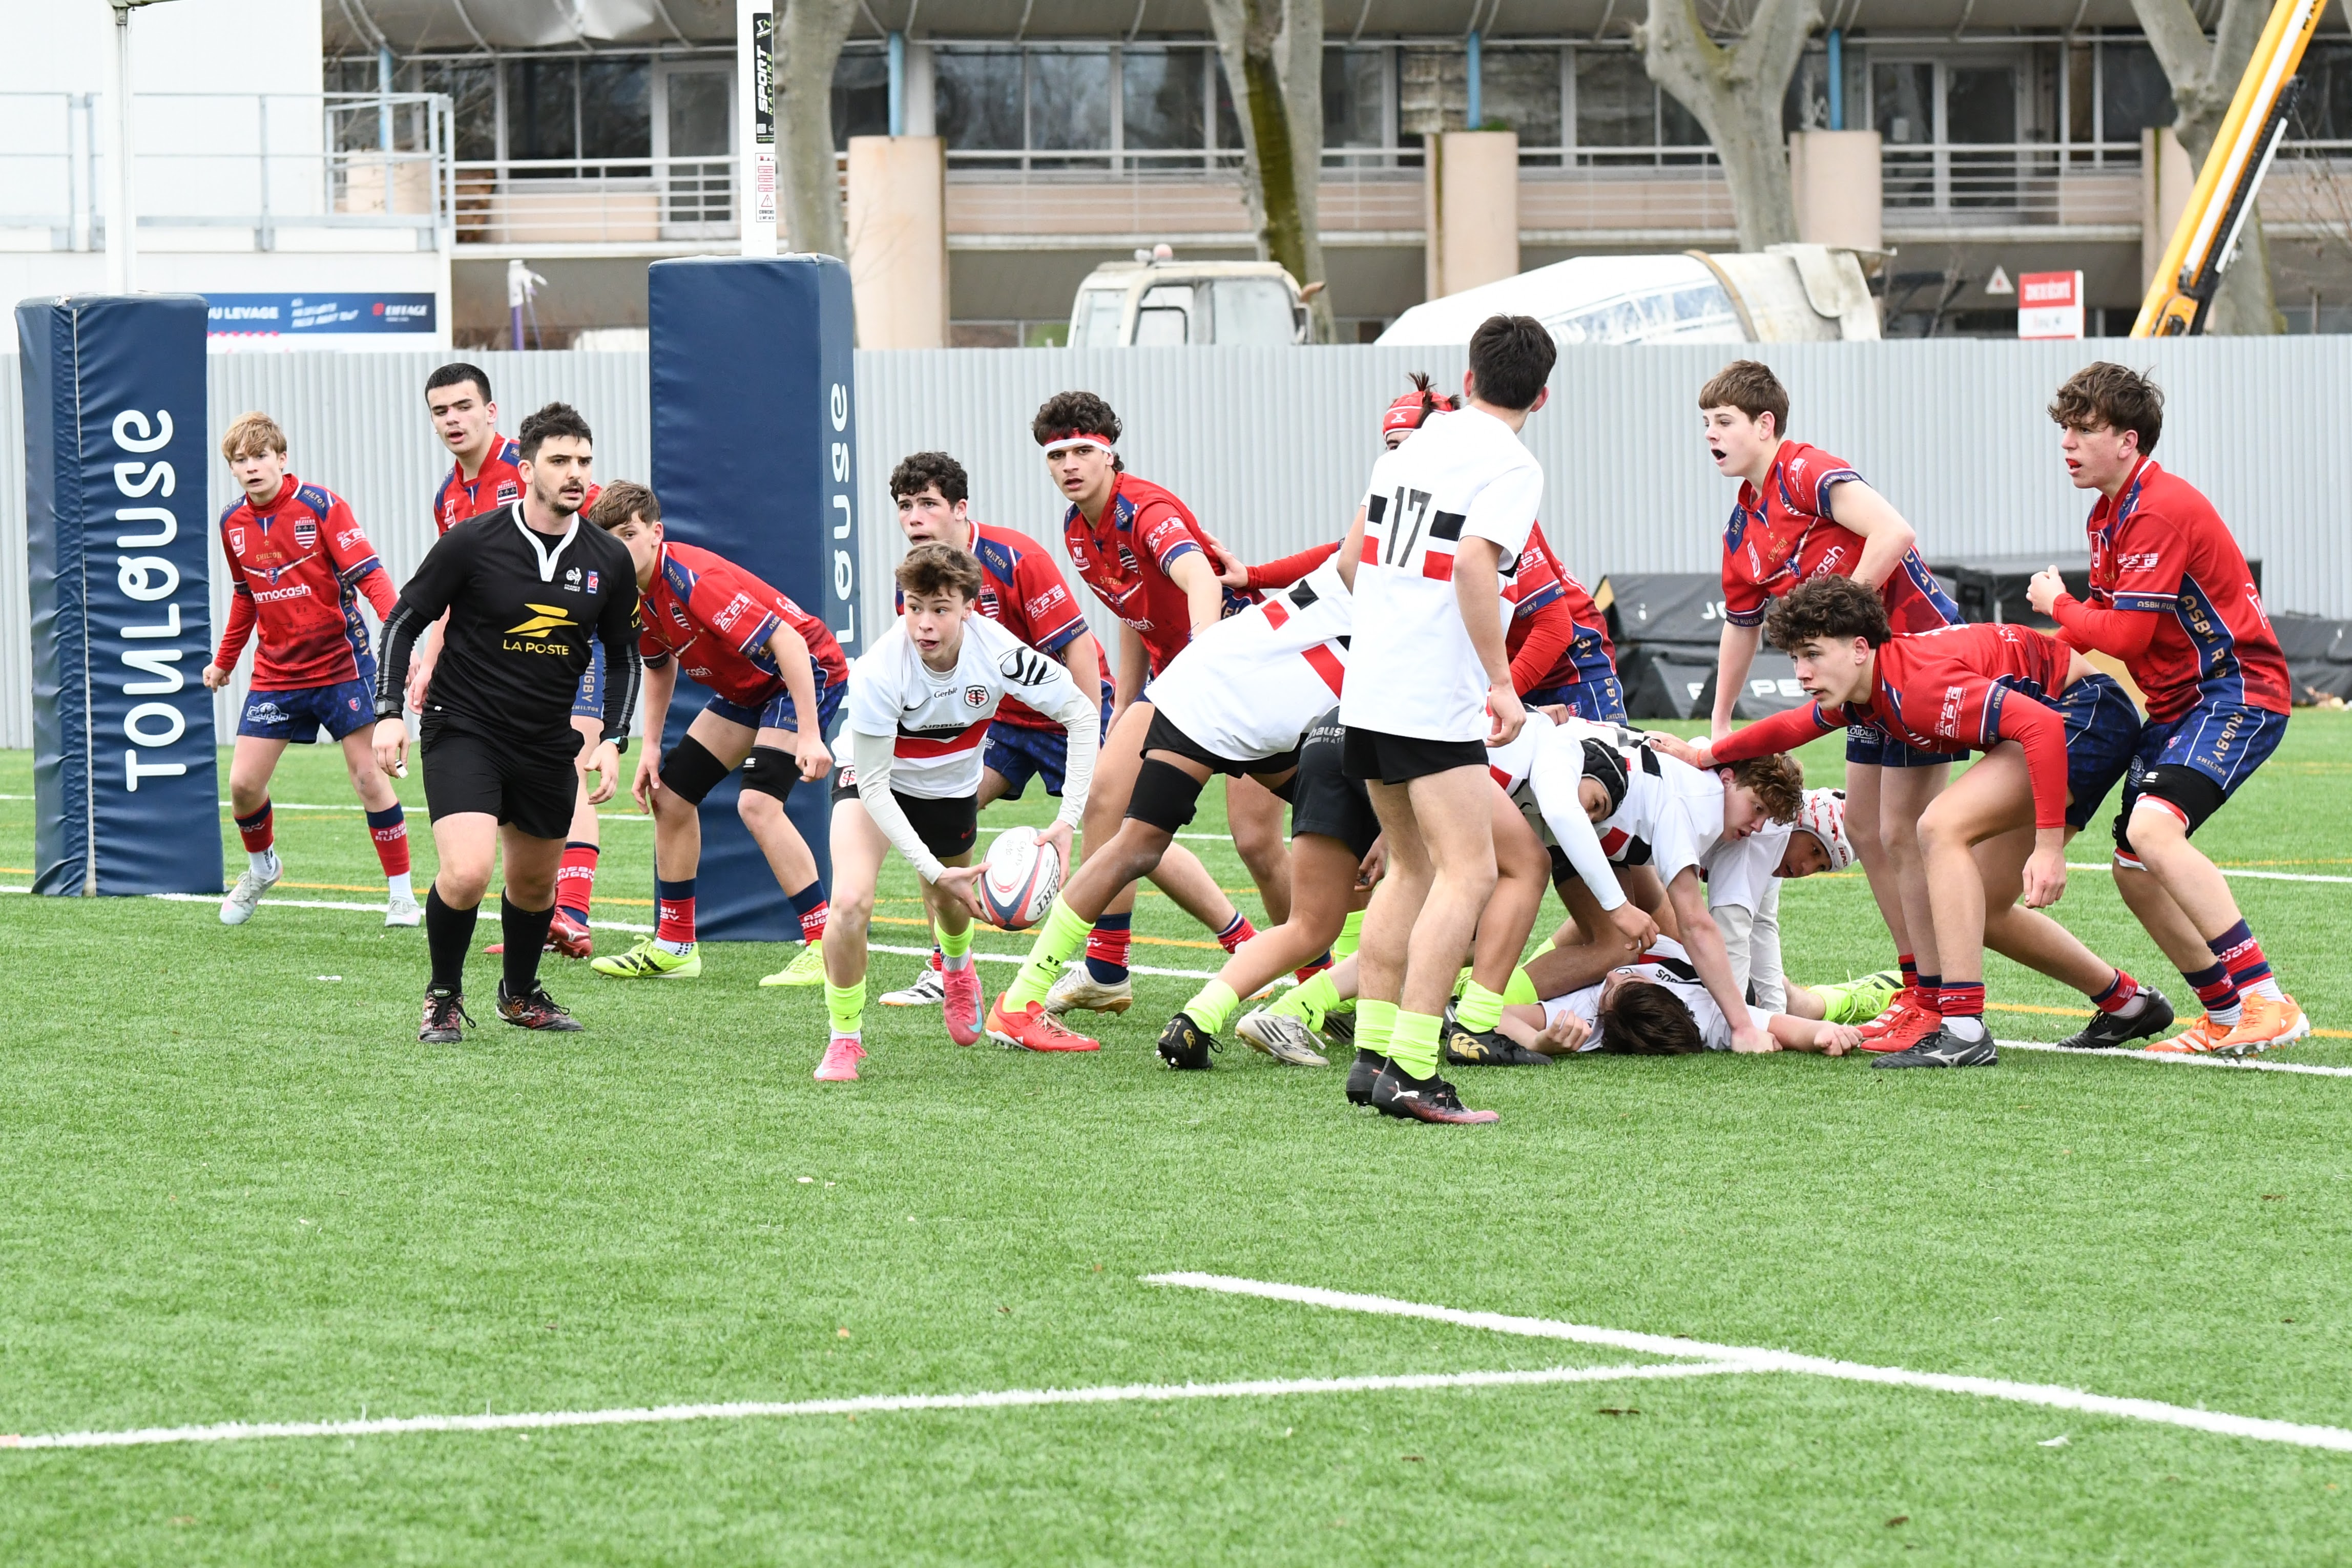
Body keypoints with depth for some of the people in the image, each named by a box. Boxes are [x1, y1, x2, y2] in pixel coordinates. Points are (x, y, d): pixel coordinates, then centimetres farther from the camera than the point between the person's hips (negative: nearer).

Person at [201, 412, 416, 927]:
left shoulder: (320, 505, -11)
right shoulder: (233, 524, 4)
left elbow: (368, 574, -17)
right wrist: (224, 661, 25)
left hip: (340, 662, -4)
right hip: (275, 673, 4)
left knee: (368, 777, -5)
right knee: (243, 783, -1)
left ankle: (401, 893, 5)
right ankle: (261, 867, 29)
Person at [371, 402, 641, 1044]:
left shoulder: (609, 561, -2)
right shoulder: (472, 543, -14)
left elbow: (623, 654, 12)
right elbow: (404, 622, -5)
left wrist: (612, 740, 1)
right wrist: (389, 713, -13)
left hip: (548, 743, 5)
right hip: (462, 731, -5)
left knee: (534, 882, 17)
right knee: (466, 873, -21)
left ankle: (520, 995, 44)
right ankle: (443, 996, 3)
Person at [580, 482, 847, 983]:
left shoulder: (692, 580, -31)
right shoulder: (632, 594, -4)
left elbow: (787, 641, -34)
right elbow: (660, 665, 16)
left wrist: (809, 735, -37)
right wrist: (650, 747, 7)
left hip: (807, 669, -10)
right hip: (746, 688, 10)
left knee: (758, 803, -25)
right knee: (670, 795, 9)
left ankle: (826, 950, -21)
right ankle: (674, 946, 20)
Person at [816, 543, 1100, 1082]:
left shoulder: (996, 652, -30)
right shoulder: (878, 672, -36)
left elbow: (1082, 714, -16)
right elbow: (873, 785, -29)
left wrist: (1068, 819, -22)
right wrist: (932, 870, -34)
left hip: (953, 785, 3)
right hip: (876, 780, -3)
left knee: (952, 906, 22)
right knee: (851, 901, -26)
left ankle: (957, 969, 62)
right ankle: (845, 1039, -4)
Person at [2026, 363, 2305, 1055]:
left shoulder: (2162, 510, -19)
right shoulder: (2109, 515, 13)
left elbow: (2124, 635, -21)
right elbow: (2109, 627, 21)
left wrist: (2057, 604, -4)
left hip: (2237, 693, -10)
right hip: (2176, 705, 10)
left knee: (2153, 829, -29)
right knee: (2134, 872, 7)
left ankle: (2267, 1003, -30)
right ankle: (2227, 1016, 18)